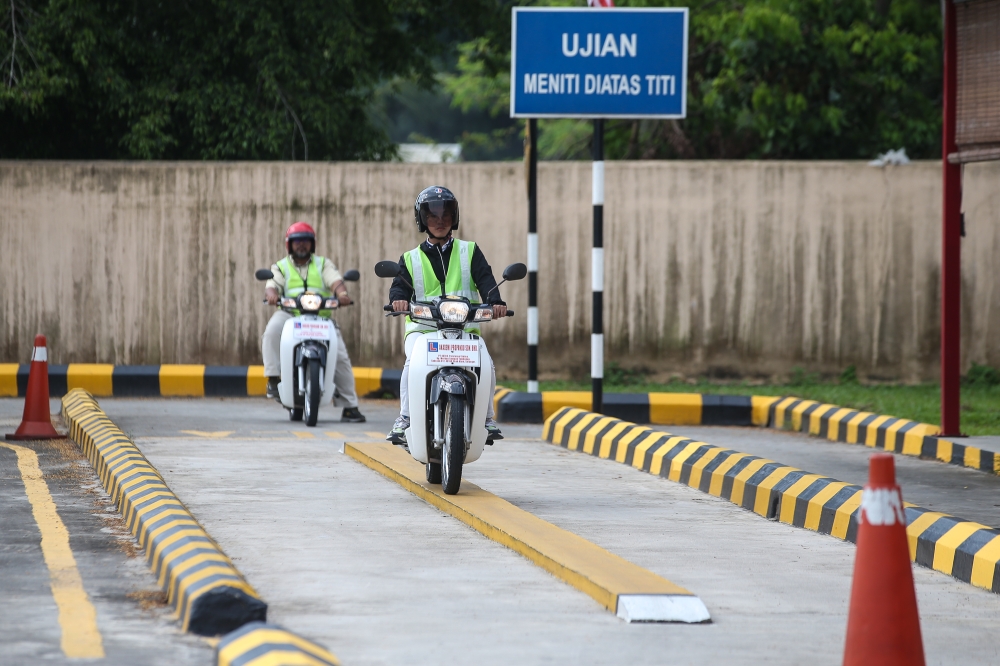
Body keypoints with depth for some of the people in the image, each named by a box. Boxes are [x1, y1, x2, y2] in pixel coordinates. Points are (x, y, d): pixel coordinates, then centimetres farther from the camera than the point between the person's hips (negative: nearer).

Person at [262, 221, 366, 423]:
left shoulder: (323, 264, 16)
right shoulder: (281, 267, 16)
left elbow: (335, 281, -2)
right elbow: (272, 285, -1)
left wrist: (341, 293, -26)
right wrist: (271, 294, -27)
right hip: (290, 316, -1)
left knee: (340, 355, -13)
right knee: (273, 330, -34)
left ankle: (349, 406, -6)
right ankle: (273, 378, -29)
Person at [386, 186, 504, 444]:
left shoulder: (469, 251, 16)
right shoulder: (411, 259, 17)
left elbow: (484, 278, 3)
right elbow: (400, 285, 4)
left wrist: (494, 302, -18)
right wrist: (399, 299, -22)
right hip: (422, 328, 0)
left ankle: (487, 418, -2)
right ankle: (405, 418, -20)